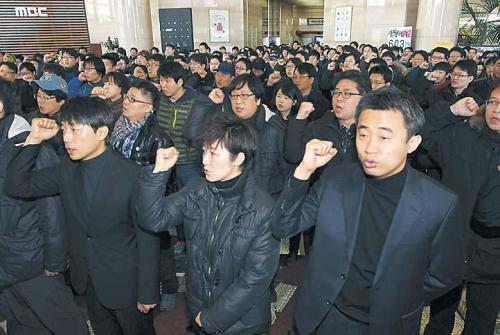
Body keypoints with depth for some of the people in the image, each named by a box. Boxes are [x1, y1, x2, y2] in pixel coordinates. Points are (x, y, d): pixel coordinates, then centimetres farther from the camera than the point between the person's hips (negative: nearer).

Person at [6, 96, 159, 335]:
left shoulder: (133, 175, -22)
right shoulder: (66, 171, -3)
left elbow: (147, 237, -18)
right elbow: (16, 186, -2)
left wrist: (148, 292, -13)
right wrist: (33, 139, -13)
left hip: (125, 284, -5)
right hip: (87, 281, 5)